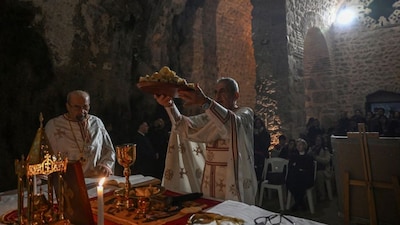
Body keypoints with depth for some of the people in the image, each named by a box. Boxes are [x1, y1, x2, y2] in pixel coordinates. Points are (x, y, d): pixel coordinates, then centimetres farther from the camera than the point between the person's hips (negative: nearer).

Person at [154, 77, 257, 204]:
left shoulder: (246, 113, -3)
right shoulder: (212, 115, 13)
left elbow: (232, 123, -28)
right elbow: (185, 126, -3)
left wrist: (205, 102, -42)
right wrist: (169, 105, -20)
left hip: (234, 178, -4)